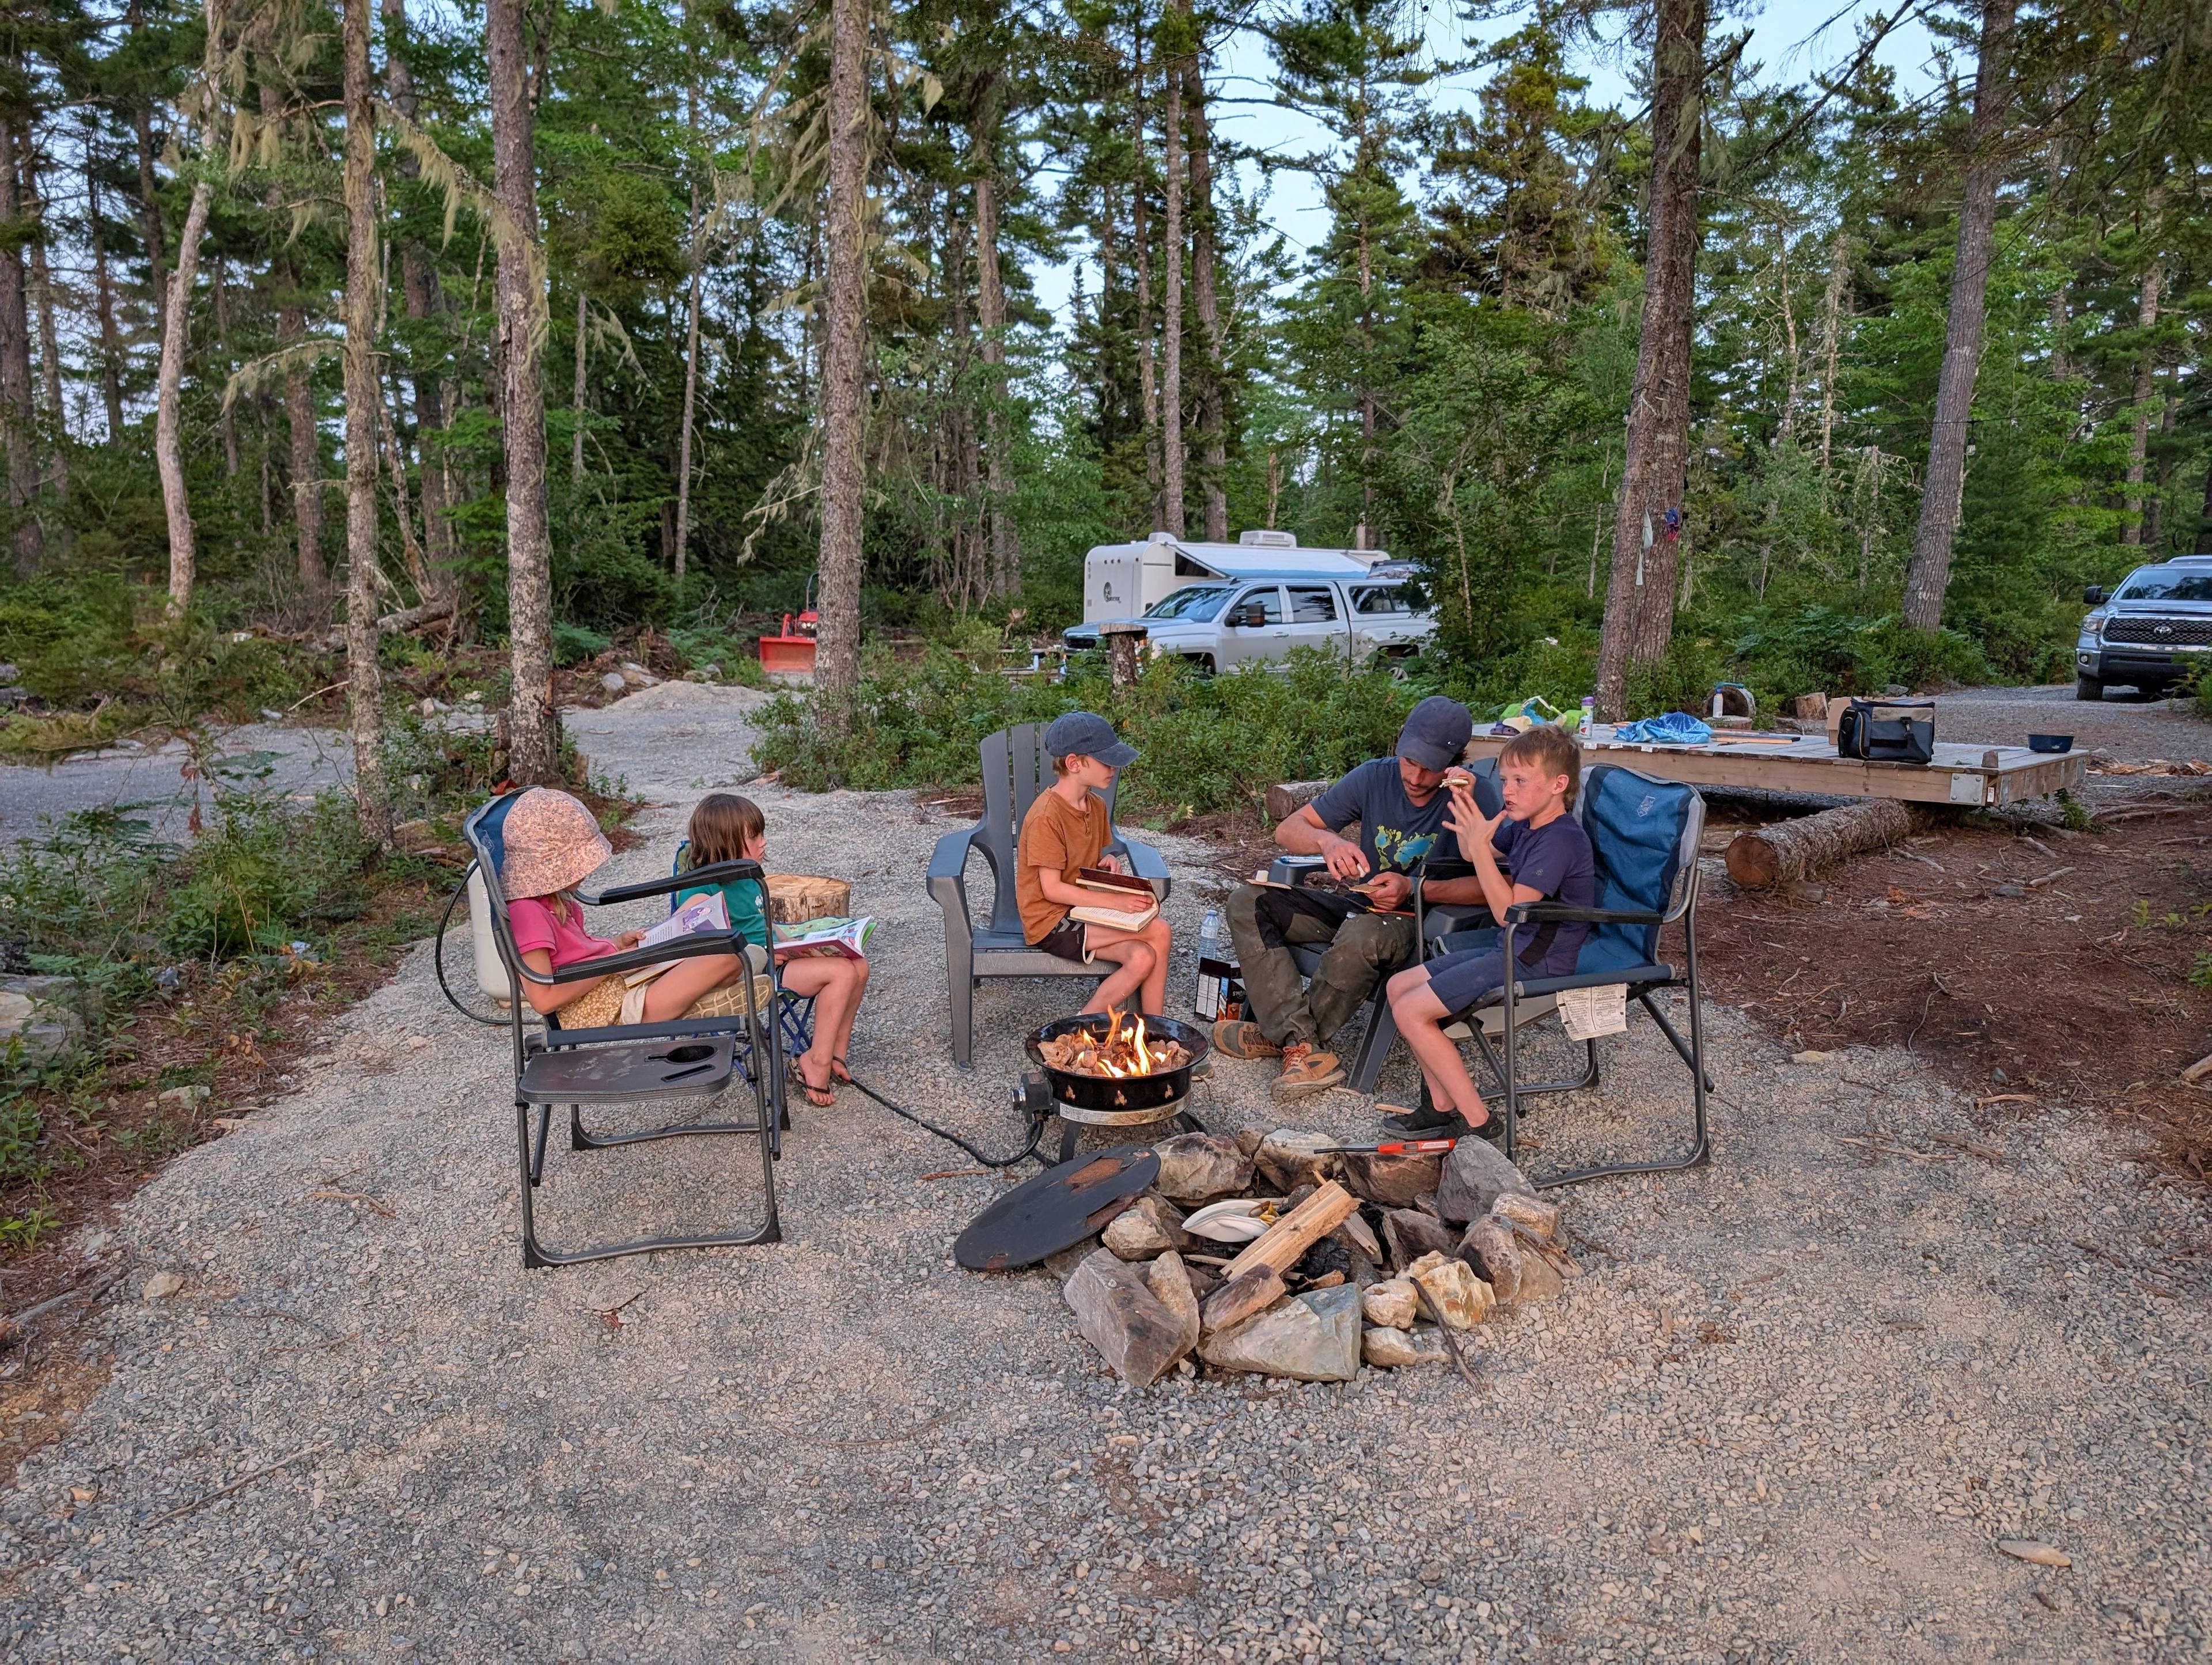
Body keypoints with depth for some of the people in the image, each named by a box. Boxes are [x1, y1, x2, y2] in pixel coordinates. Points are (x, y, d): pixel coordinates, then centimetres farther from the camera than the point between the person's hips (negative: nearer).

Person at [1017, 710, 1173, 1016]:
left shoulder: (1096, 805, 7)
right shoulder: (1047, 816, -19)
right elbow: (1052, 889, -20)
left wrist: (1107, 863, -2)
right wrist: (1115, 902, -23)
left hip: (1085, 910, 8)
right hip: (1050, 921, -8)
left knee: (1143, 958, -19)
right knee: (1158, 931, -19)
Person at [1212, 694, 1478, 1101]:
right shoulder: (1376, 777, -3)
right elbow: (1288, 830, -3)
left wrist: (1414, 889, -29)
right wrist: (1327, 841, -25)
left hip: (1417, 920, -5)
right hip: (1358, 904, 6)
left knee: (1361, 936, -40)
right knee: (1248, 903, -13)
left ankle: (1277, 1033, -13)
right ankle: (1304, 1048, -25)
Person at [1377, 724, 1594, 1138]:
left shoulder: (1561, 839, -21)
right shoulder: (1526, 826, 8)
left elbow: (1509, 911, -27)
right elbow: (1474, 855, 27)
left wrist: (1480, 844, -29)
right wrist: (1465, 802, 9)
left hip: (1537, 964, -10)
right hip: (1513, 951, 10)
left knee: (1411, 1011, -15)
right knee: (1400, 986, 10)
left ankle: (1477, 1122, -7)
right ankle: (1444, 1106, 9)